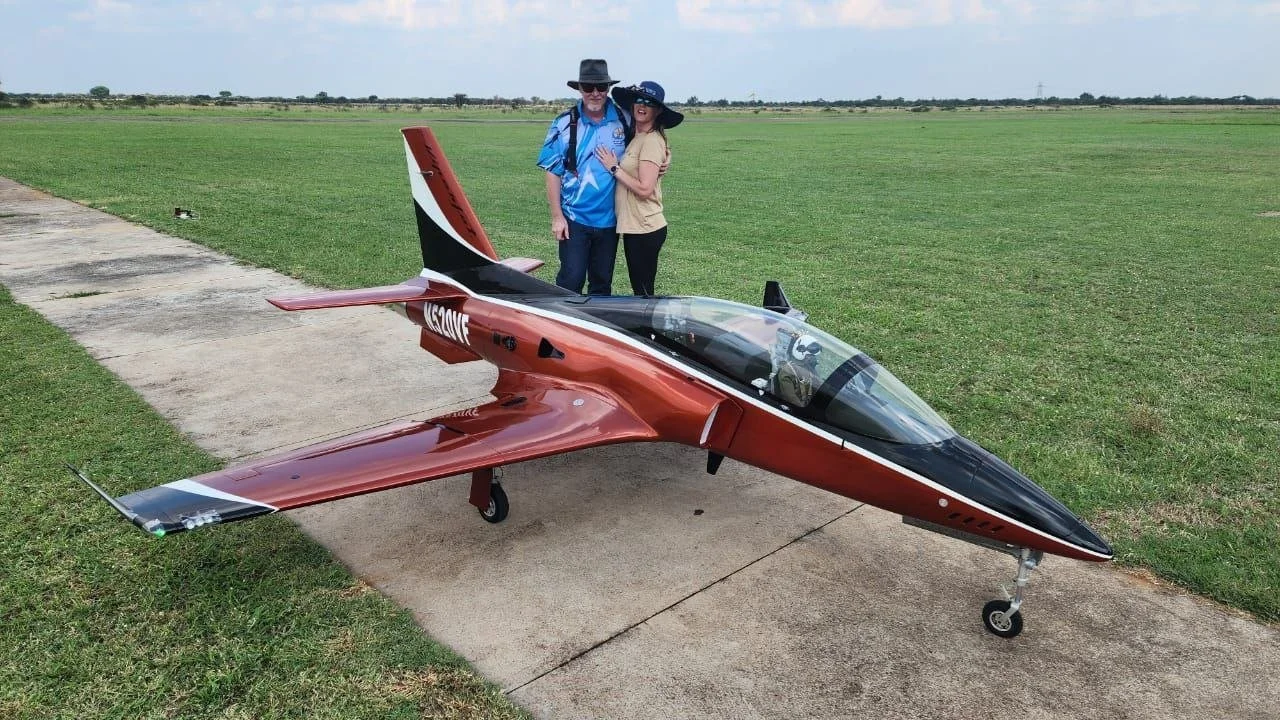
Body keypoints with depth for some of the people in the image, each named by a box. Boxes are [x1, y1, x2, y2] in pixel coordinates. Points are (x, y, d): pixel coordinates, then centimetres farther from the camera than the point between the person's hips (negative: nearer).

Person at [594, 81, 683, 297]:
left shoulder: (651, 140, -14)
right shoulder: (637, 138, 14)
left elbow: (644, 188, -21)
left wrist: (614, 168, -13)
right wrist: (616, 166, 3)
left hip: (645, 229, -9)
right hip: (634, 226, 9)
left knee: (643, 293, -1)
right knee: (640, 292, 16)